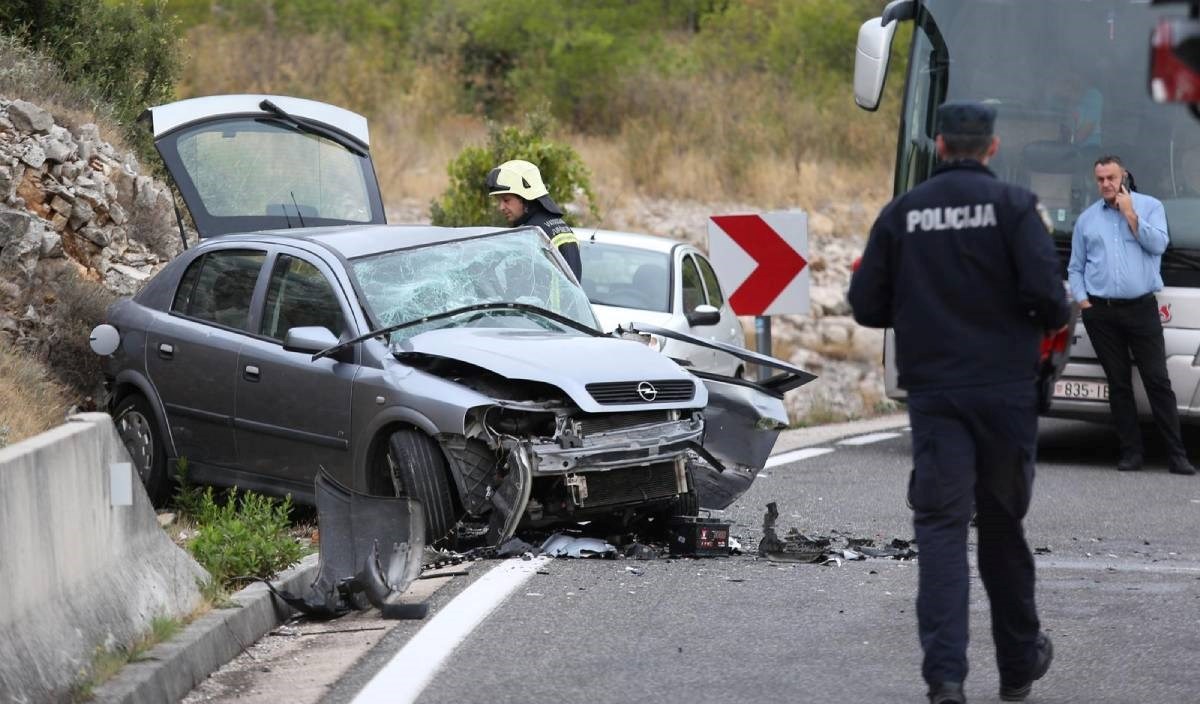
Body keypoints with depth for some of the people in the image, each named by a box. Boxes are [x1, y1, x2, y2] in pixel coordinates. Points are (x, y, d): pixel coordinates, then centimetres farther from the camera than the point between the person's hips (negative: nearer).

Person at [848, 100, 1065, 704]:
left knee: (941, 527, -2)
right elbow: (1045, 293, -14)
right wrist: (1055, 321, 8)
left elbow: (866, 306, 4)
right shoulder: (1013, 206, -4)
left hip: (932, 391, 1)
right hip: (1004, 389, -1)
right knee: (1002, 524, 12)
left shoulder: (902, 213, 4)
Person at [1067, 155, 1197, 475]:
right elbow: (1075, 268, 14)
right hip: (1101, 312, 2)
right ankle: (1130, 452, 8)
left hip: (1141, 308, -2)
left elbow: (1158, 244, -9)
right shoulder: (1086, 219, 13)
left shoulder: (1149, 206, 7)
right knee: (1118, 383, 4)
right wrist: (1082, 300, 0)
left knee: (1158, 381, -5)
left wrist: (1130, 214, -8)